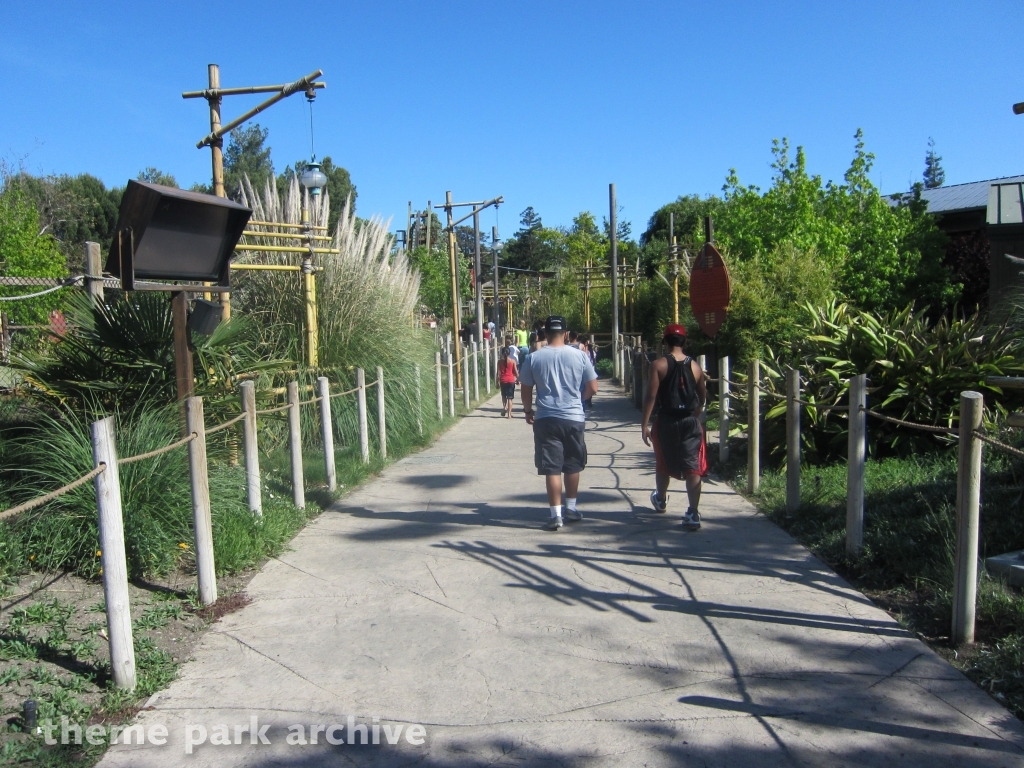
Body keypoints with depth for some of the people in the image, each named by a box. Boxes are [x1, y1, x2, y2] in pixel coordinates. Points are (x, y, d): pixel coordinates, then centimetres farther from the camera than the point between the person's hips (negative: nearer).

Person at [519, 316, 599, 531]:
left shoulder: (534, 358, -4)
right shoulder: (578, 356, -2)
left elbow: (526, 390, 2)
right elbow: (592, 388, 2)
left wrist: (528, 411, 17)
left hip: (546, 419, -1)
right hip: (574, 418, 1)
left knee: (551, 469, 2)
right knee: (572, 466, 18)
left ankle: (556, 515, 1)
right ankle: (571, 508, 29)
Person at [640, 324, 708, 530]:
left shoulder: (659, 365, -8)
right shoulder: (695, 366, 4)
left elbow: (651, 397, -13)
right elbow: (703, 396, 15)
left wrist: (644, 424, -8)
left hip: (667, 421, -2)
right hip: (691, 421, 2)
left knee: (663, 464, 20)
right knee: (693, 468, 0)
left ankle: (661, 499, 41)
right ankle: (693, 514, -6)